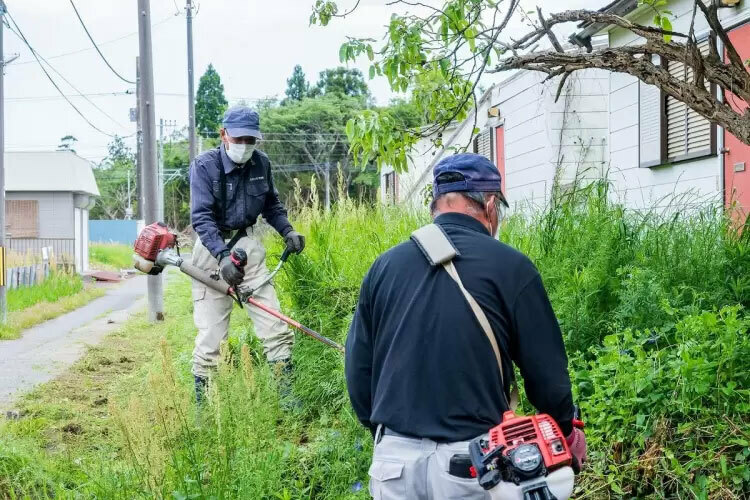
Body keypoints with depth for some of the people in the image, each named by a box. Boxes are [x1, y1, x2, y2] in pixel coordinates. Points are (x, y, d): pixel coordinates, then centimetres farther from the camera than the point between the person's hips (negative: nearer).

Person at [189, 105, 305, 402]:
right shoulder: (204, 166, -12)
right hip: (213, 248, -4)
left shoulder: (261, 163, 1)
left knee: (275, 327, 1)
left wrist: (287, 231, 0)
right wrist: (223, 256, -33)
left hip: (248, 245, 4)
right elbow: (201, 217, -21)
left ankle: (285, 396, 11)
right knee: (210, 335, -1)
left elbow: (272, 205, 17)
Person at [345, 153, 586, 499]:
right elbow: (545, 370, -3)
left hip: (394, 458, 3)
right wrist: (567, 430, 16)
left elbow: (358, 369, 8)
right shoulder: (510, 266, -7)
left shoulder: (385, 265, 4)